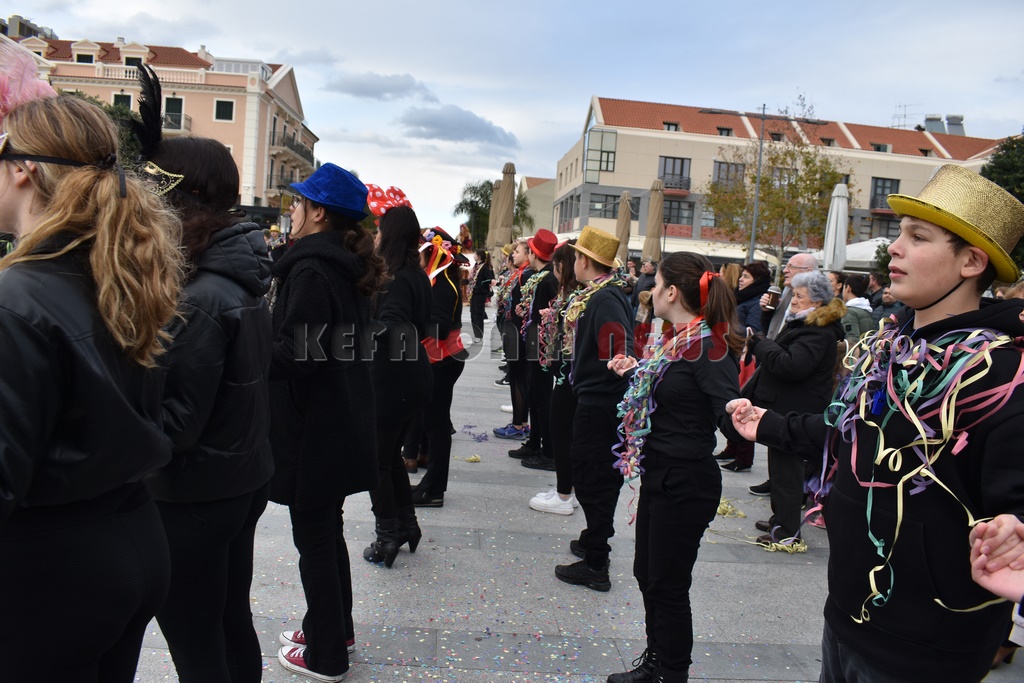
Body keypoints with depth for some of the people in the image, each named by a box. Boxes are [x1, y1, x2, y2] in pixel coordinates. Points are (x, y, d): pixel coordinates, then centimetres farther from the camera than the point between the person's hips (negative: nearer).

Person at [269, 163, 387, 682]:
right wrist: (270, 341, 8)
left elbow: (295, 357, -24)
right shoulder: (348, 267, 9)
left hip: (313, 427, -9)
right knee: (328, 530, 21)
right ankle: (336, 629, 37)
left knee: (314, 539, 5)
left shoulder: (310, 269, -18)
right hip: (346, 421, 9)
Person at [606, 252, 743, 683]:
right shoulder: (676, 340, 8)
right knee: (647, 572, 20)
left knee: (667, 583, 4)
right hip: (658, 472, 10)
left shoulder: (709, 348, -20)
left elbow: (729, 414, -27)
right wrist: (634, 373, 13)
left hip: (686, 481, -10)